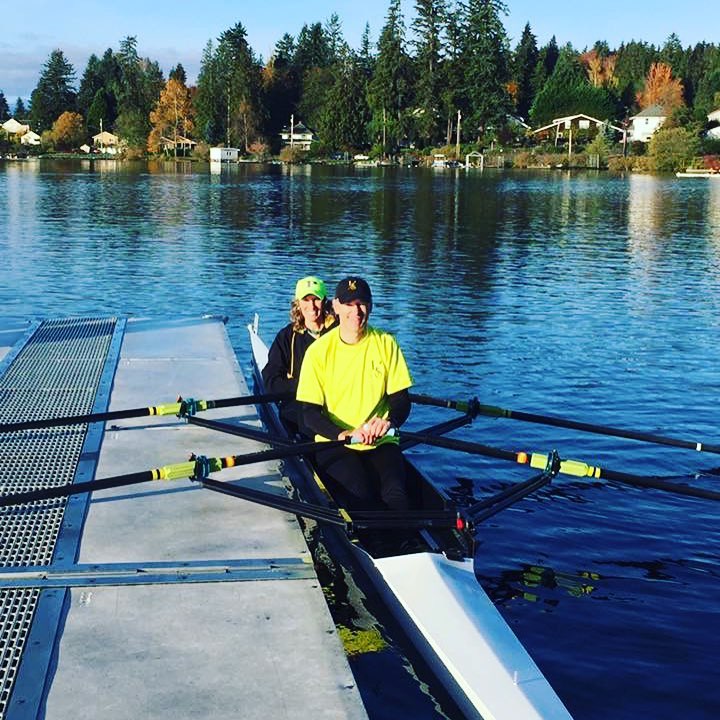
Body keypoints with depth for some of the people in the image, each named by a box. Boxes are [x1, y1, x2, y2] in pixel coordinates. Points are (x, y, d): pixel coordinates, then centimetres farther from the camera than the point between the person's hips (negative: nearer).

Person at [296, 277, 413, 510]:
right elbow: (310, 414, -6)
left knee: (396, 493, -26)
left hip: (381, 442, 2)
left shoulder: (386, 343, 4)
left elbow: (401, 400, 5)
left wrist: (389, 421, -18)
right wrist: (345, 435, -23)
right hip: (334, 443, -2)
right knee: (361, 494, -29)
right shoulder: (319, 350, -3)